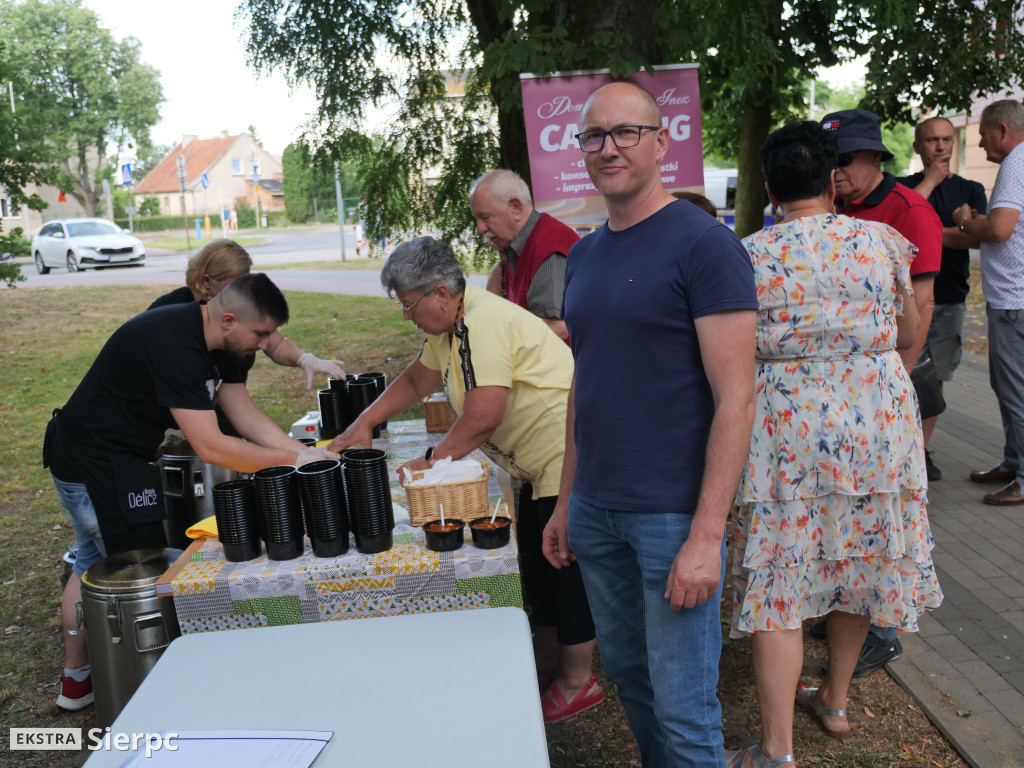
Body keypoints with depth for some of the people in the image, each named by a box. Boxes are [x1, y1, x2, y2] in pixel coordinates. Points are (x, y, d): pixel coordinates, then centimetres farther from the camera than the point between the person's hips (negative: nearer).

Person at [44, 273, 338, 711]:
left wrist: (307, 452, -12)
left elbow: (247, 418, 0)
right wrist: (294, 460, -27)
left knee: (95, 564, 22)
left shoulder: (216, 344, -1)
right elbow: (211, 448, -33)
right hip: (96, 467, -11)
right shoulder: (175, 346, -31)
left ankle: (76, 680, 41)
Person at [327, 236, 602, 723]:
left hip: (569, 461, -11)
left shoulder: (482, 322, -23)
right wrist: (363, 423, 17)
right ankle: (548, 662, 34)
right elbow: (417, 380, 24)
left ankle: (577, 682, 18)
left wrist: (433, 460, -15)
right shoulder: (450, 327, 11)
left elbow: (485, 415, -28)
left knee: (566, 570, 1)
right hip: (541, 468, 11)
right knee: (537, 565, 18)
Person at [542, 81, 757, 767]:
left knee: (684, 711, 4)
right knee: (627, 675, 20)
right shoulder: (584, 255, 10)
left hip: (674, 514, -6)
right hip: (596, 509, 7)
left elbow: (736, 398, -15)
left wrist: (706, 534, -19)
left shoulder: (704, 244, -11)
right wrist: (568, 500, 14)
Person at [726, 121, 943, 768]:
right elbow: (910, 336, 11)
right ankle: (836, 699, 38)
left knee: (777, 580, 3)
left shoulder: (748, 256, -6)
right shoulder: (881, 241, 1)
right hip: (879, 420, 3)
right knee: (858, 561, 19)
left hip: (787, 427, -3)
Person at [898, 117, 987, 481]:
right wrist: (931, 180, -7)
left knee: (934, 378, 6)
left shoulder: (971, 190, 12)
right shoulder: (903, 187, 8)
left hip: (949, 299, 2)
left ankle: (922, 450, 15)